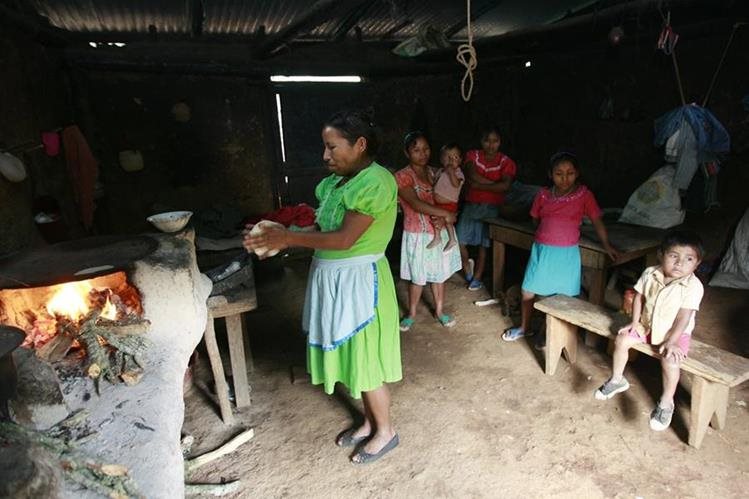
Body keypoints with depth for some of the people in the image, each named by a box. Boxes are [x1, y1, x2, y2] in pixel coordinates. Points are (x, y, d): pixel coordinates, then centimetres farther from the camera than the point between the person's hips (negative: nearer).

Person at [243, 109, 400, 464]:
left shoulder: (375, 182, -20)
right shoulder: (338, 181, 8)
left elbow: (344, 238, -24)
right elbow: (323, 229, 9)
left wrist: (288, 239, -18)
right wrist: (281, 236, -3)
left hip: (357, 281, -9)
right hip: (333, 278, 9)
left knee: (366, 358, 6)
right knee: (352, 355, 20)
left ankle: (385, 431, 29)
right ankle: (369, 421, 40)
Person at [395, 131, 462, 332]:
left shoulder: (434, 172, 6)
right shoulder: (402, 176, -13)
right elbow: (416, 204, -23)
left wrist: (441, 218, -15)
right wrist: (446, 214, -22)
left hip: (439, 232, 5)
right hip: (418, 235, -5)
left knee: (439, 273, 14)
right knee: (418, 277, 7)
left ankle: (439, 311, 32)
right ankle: (411, 314, 27)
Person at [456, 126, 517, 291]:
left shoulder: (506, 162, -2)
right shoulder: (472, 155, 3)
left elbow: (505, 186, -18)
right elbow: (472, 175, -16)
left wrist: (479, 185, -17)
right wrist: (495, 184, -16)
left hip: (491, 208, -2)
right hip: (471, 204, 2)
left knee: (483, 244, 3)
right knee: (459, 241, -1)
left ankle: (477, 278, 19)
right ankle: (467, 269, 25)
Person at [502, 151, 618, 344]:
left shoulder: (584, 194, -5)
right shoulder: (543, 194, 2)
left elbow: (597, 221, 0)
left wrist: (607, 245, 1)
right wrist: (549, 231, 6)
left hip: (566, 254, -3)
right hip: (541, 250, 3)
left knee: (562, 296, 4)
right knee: (527, 291, 9)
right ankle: (524, 327, 30)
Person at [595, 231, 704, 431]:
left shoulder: (693, 286, -23)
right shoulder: (650, 274, -12)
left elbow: (683, 317, -23)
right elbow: (639, 297, 2)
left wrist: (671, 342, -24)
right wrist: (635, 322, -2)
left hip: (676, 333, -4)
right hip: (647, 326, 5)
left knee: (670, 361, -27)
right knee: (622, 340, -8)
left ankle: (666, 402, -3)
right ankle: (617, 380, 13)